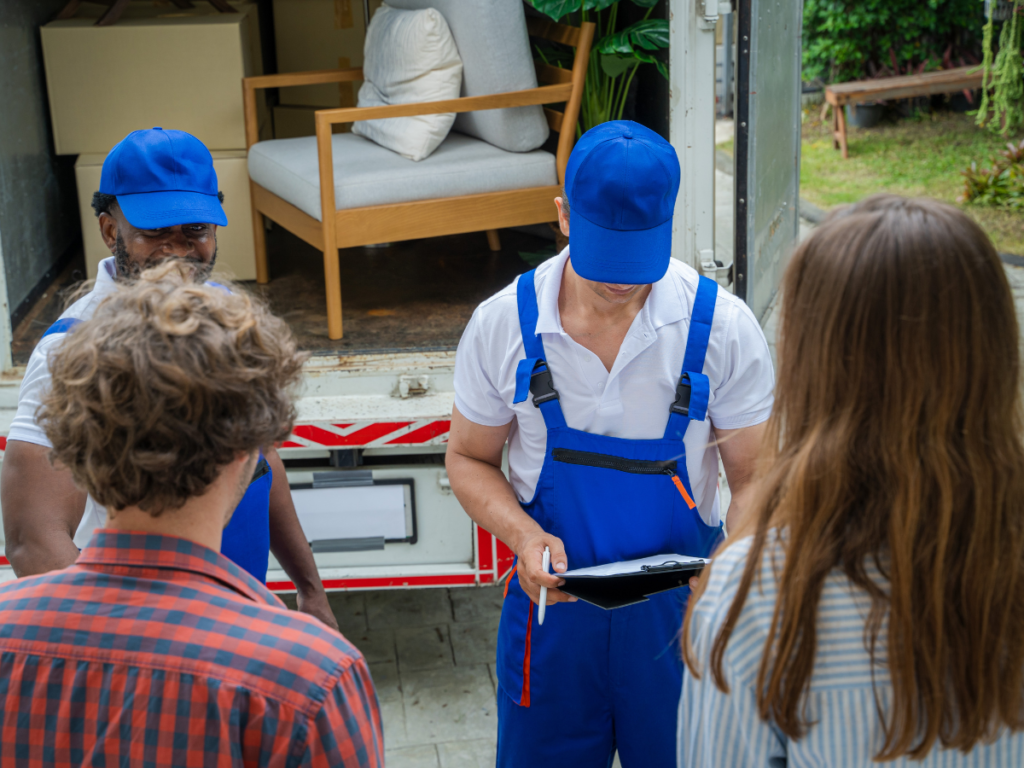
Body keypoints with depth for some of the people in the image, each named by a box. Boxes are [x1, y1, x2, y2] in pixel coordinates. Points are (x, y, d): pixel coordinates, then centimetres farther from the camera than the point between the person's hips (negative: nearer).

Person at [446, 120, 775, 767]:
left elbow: (754, 478, -5)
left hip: (679, 608, 0)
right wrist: (524, 537, -16)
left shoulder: (723, 326, -12)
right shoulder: (503, 324, -9)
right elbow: (470, 459, 2)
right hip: (551, 594, 1)